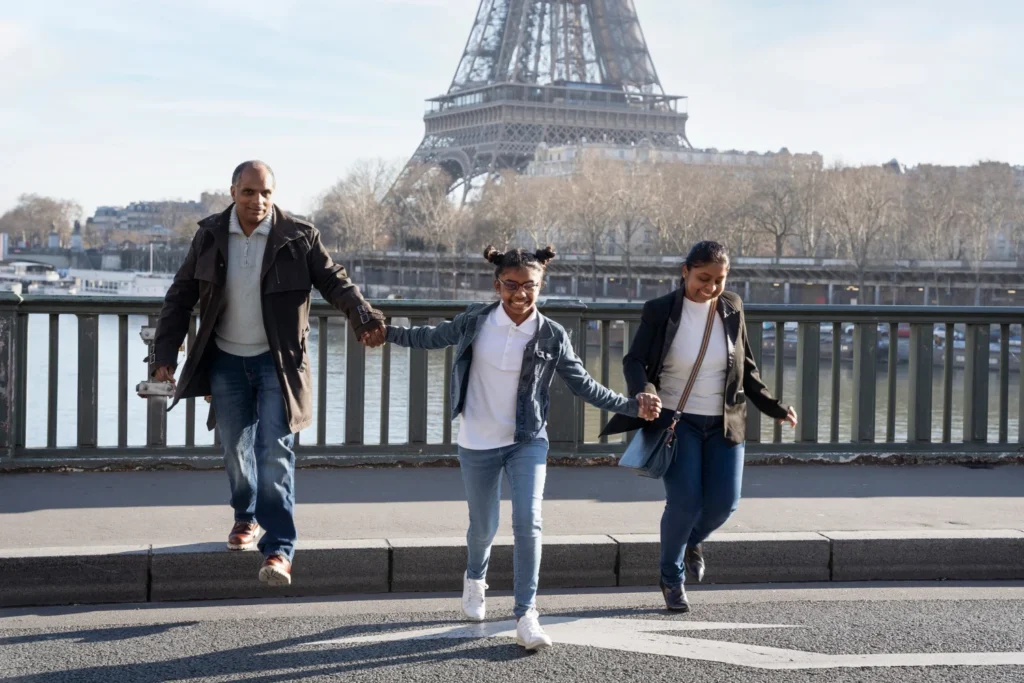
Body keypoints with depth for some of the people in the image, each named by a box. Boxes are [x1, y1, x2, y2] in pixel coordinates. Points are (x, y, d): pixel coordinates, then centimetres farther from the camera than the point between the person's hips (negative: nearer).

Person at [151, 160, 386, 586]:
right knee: (235, 447, 15)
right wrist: (165, 355, -2)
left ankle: (279, 549, -8)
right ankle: (246, 516, 40)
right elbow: (181, 296, 4)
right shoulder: (210, 236, -1)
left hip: (277, 362, -3)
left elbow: (335, 282, -9)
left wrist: (366, 320, -27)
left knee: (275, 453, -9)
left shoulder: (298, 237, -9)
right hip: (226, 361, 3)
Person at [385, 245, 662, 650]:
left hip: (527, 442, -1)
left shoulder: (552, 337, -8)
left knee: (528, 523, -17)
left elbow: (583, 385, -2)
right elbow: (432, 337, 10)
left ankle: (526, 615, -11)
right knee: (483, 526, 13)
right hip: (477, 444, 1)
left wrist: (632, 406, -10)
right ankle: (475, 579, 46)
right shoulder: (476, 322, -6)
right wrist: (385, 331, 10)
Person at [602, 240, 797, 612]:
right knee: (684, 502, -11)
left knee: (723, 501, -2)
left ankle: (692, 541, 34)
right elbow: (633, 360, -7)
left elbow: (746, 368, 11)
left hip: (723, 424, 3)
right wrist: (644, 393, -27)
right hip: (677, 421, -3)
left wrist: (773, 408, 7)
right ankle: (671, 578, 14)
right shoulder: (660, 310, -8)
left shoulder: (732, 308, 2)